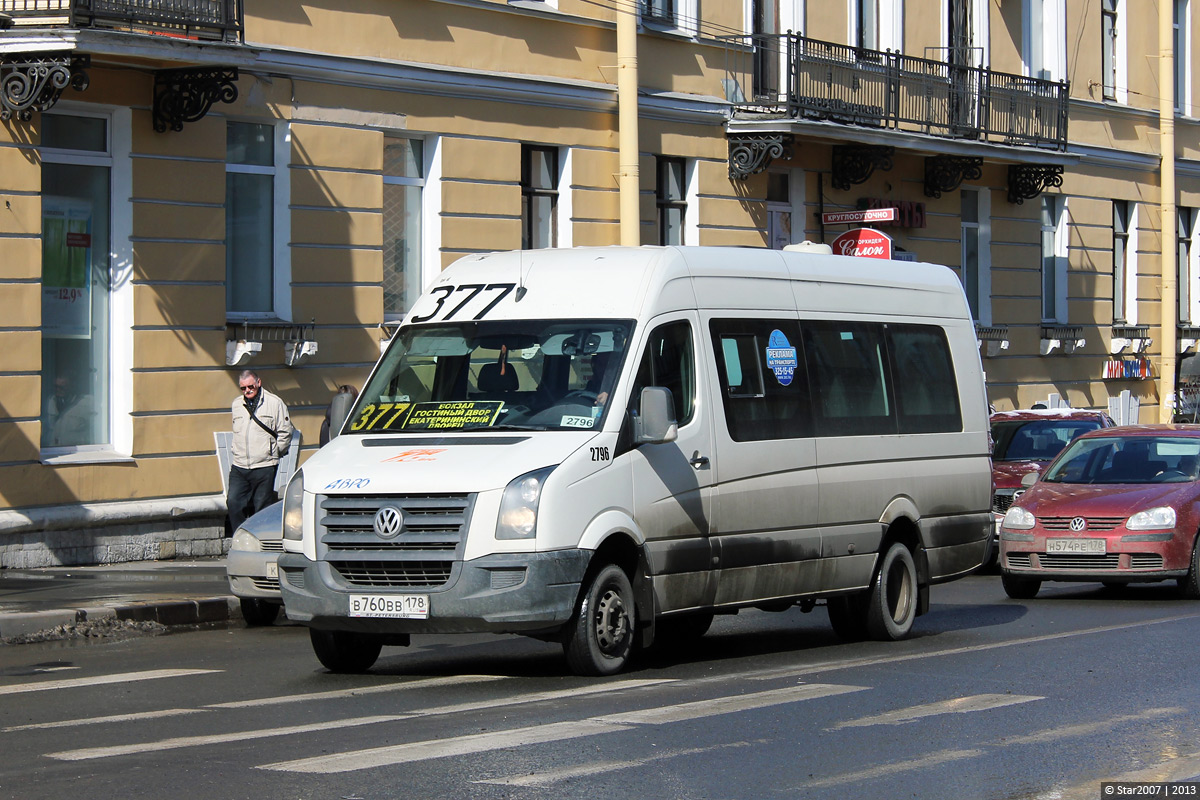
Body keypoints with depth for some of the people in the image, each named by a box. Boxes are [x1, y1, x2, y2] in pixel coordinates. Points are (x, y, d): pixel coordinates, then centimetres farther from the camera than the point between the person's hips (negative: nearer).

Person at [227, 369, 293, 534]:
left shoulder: (274, 403, -1)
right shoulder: (237, 405, 15)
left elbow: (285, 432, 2)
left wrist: (273, 452, 2)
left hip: (264, 466, -4)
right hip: (239, 467, 4)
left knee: (261, 509, -2)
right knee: (234, 504, -7)